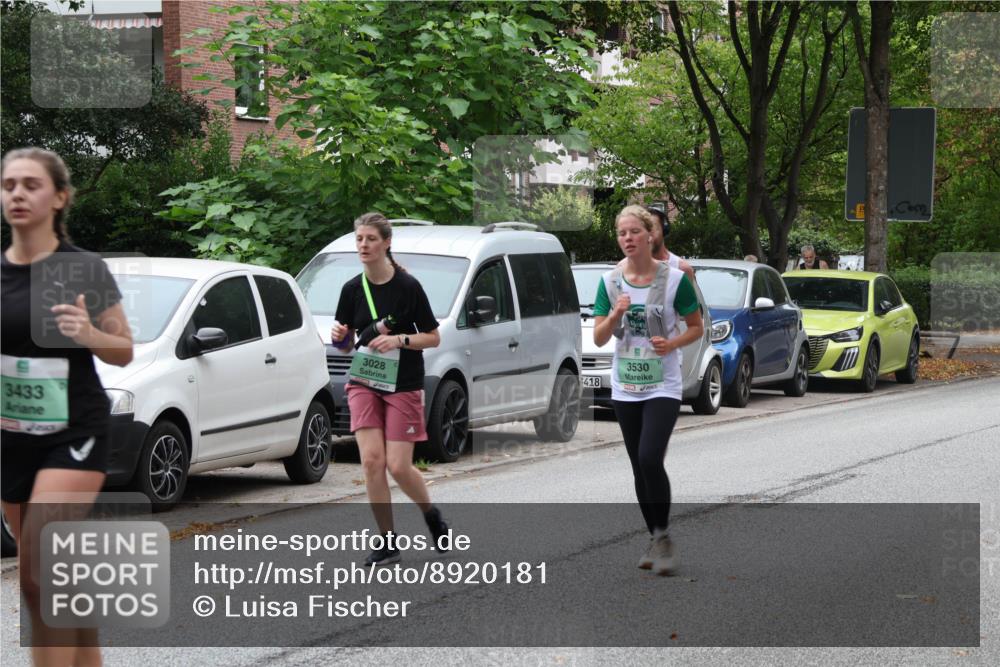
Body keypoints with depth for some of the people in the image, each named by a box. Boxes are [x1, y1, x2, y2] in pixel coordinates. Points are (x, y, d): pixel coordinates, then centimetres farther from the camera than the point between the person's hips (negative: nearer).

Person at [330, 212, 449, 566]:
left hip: (403, 386, -3)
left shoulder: (408, 286, -10)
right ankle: (387, 542, 1)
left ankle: (433, 517, 25)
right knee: (372, 460, -10)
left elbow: (433, 337, -4)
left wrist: (399, 340, -20)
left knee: (398, 467, -6)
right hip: (365, 383, 3)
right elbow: (346, 344, 10)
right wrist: (339, 336, -12)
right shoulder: (352, 289, 2)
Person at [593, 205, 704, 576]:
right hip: (625, 388, 4)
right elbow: (599, 338, 2)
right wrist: (615, 314, -17)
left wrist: (672, 343, -17)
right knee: (639, 466, 9)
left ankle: (663, 537, -5)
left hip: (663, 387, -4)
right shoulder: (610, 281, 1)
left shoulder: (675, 278, -8)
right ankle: (655, 540, 22)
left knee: (650, 458, -19)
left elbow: (697, 327, 2)